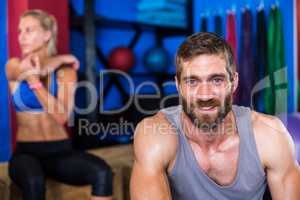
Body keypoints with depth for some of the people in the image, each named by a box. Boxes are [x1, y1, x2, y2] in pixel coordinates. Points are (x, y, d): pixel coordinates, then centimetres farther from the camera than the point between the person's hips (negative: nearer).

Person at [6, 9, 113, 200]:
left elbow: (62, 116, -14)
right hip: (26, 152, -1)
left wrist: (35, 81, -19)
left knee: (103, 173, -28)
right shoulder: (13, 66, 6)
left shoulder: (65, 71, 2)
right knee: (33, 181, -36)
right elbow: (27, 72, -20)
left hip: (61, 151, 1)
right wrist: (60, 59, -4)